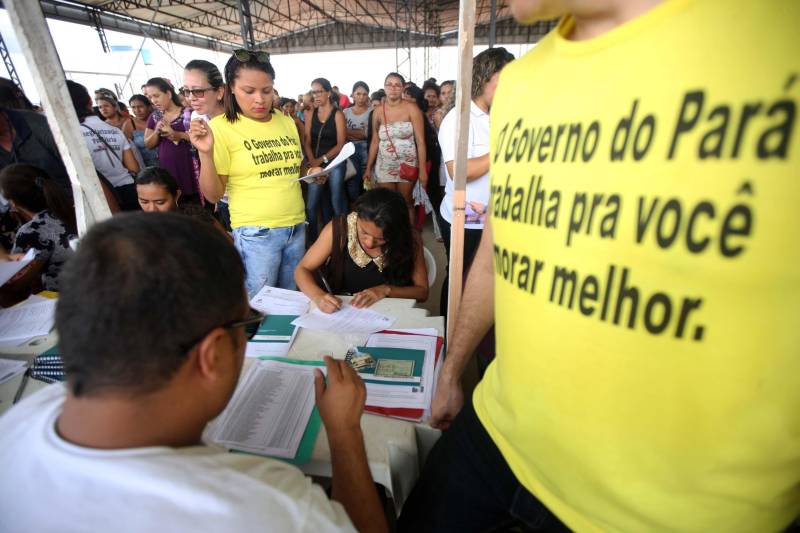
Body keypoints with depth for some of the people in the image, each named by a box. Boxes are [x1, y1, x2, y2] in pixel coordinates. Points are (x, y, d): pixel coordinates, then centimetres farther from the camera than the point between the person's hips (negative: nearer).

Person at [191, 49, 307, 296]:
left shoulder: (287, 122, 6)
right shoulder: (221, 127, -8)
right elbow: (213, 194, -9)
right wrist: (205, 154, -24)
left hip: (297, 227, 5)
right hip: (256, 234, -4)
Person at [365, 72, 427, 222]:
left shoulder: (411, 108, -6)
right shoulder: (378, 112, 5)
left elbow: (420, 141, -9)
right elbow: (375, 141, 11)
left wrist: (422, 170, -15)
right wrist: (368, 168, 9)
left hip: (407, 165, -3)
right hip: (384, 166, 3)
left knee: (406, 204, 5)